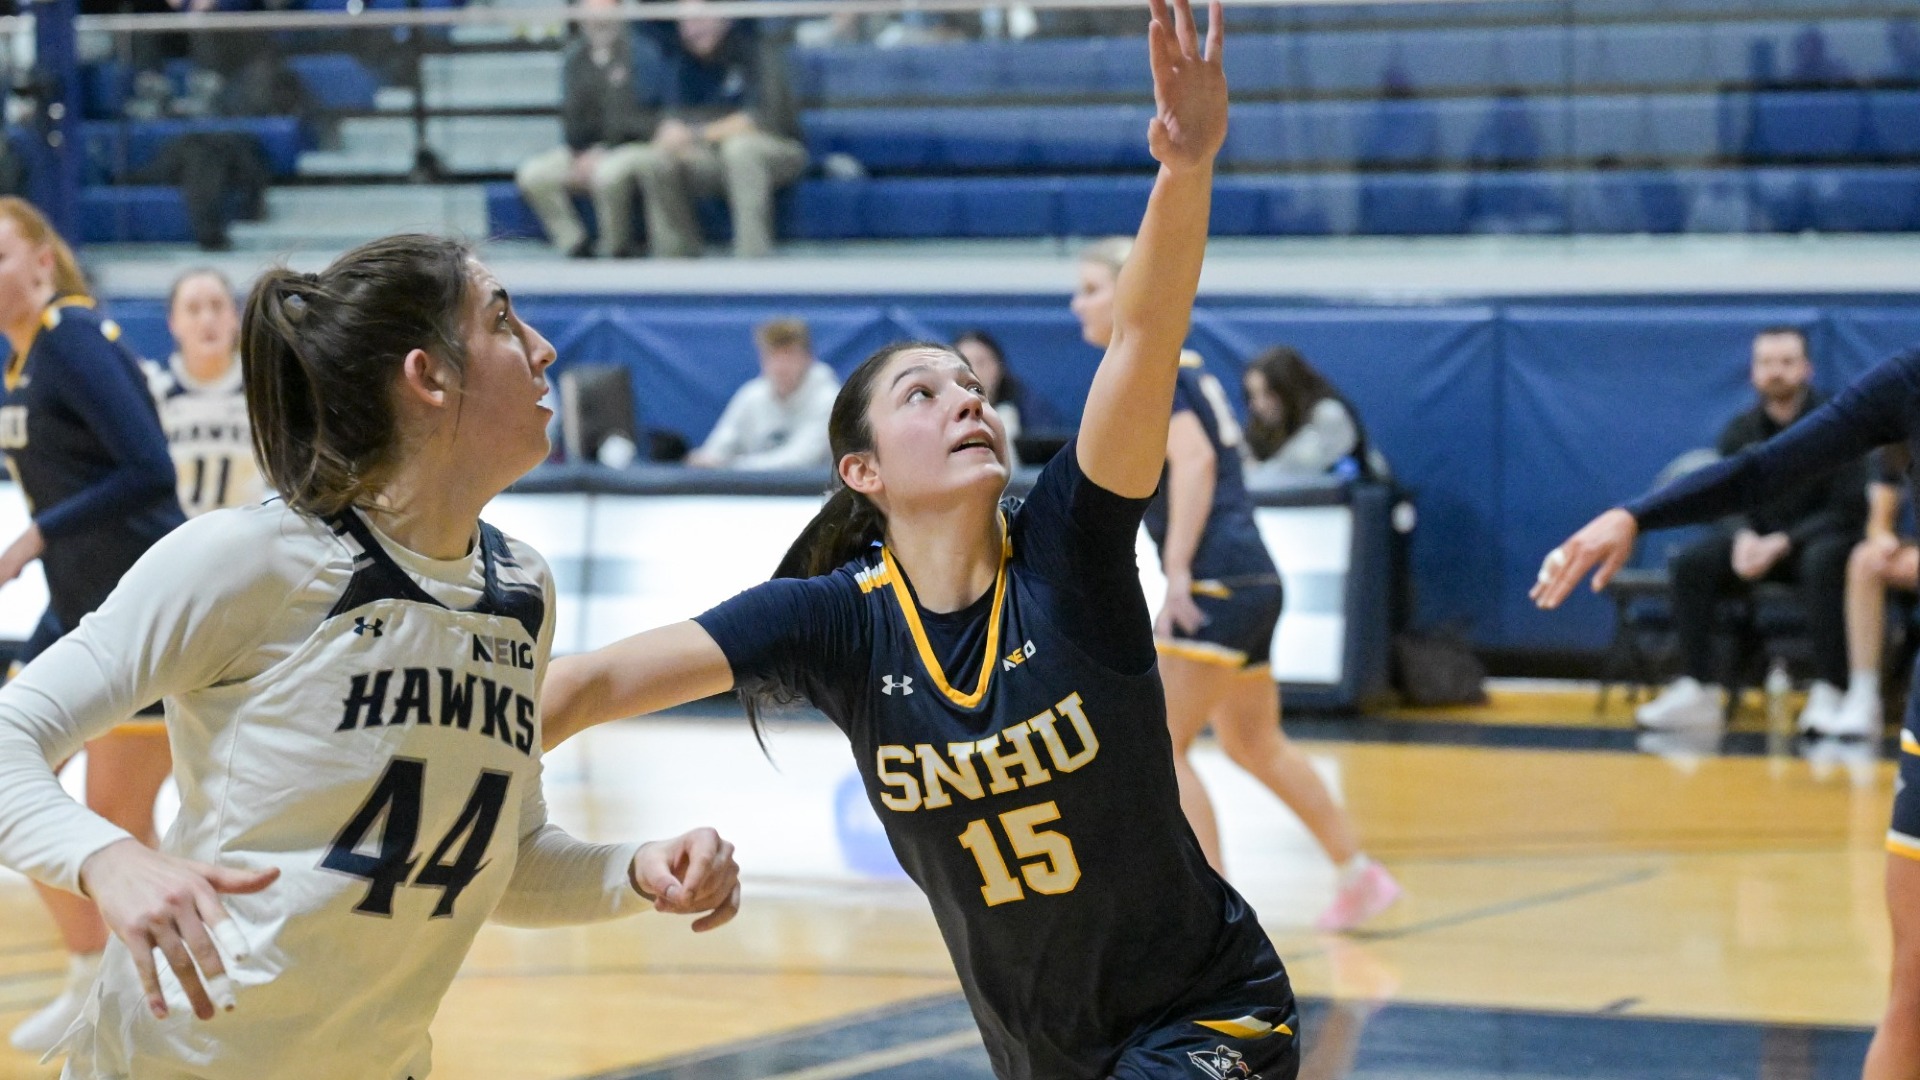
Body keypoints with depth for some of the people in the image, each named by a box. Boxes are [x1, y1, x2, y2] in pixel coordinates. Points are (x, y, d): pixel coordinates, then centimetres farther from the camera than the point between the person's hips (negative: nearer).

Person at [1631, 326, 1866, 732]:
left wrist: (1783, 543, -22)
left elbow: (1846, 509, -12)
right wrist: (1744, 537, -17)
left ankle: (1827, 694, -37)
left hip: (1815, 539, -4)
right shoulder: (1740, 432, 5)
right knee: (1689, 563, -22)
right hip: (1758, 539, 4)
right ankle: (1699, 690, -23)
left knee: (1824, 561, -40)